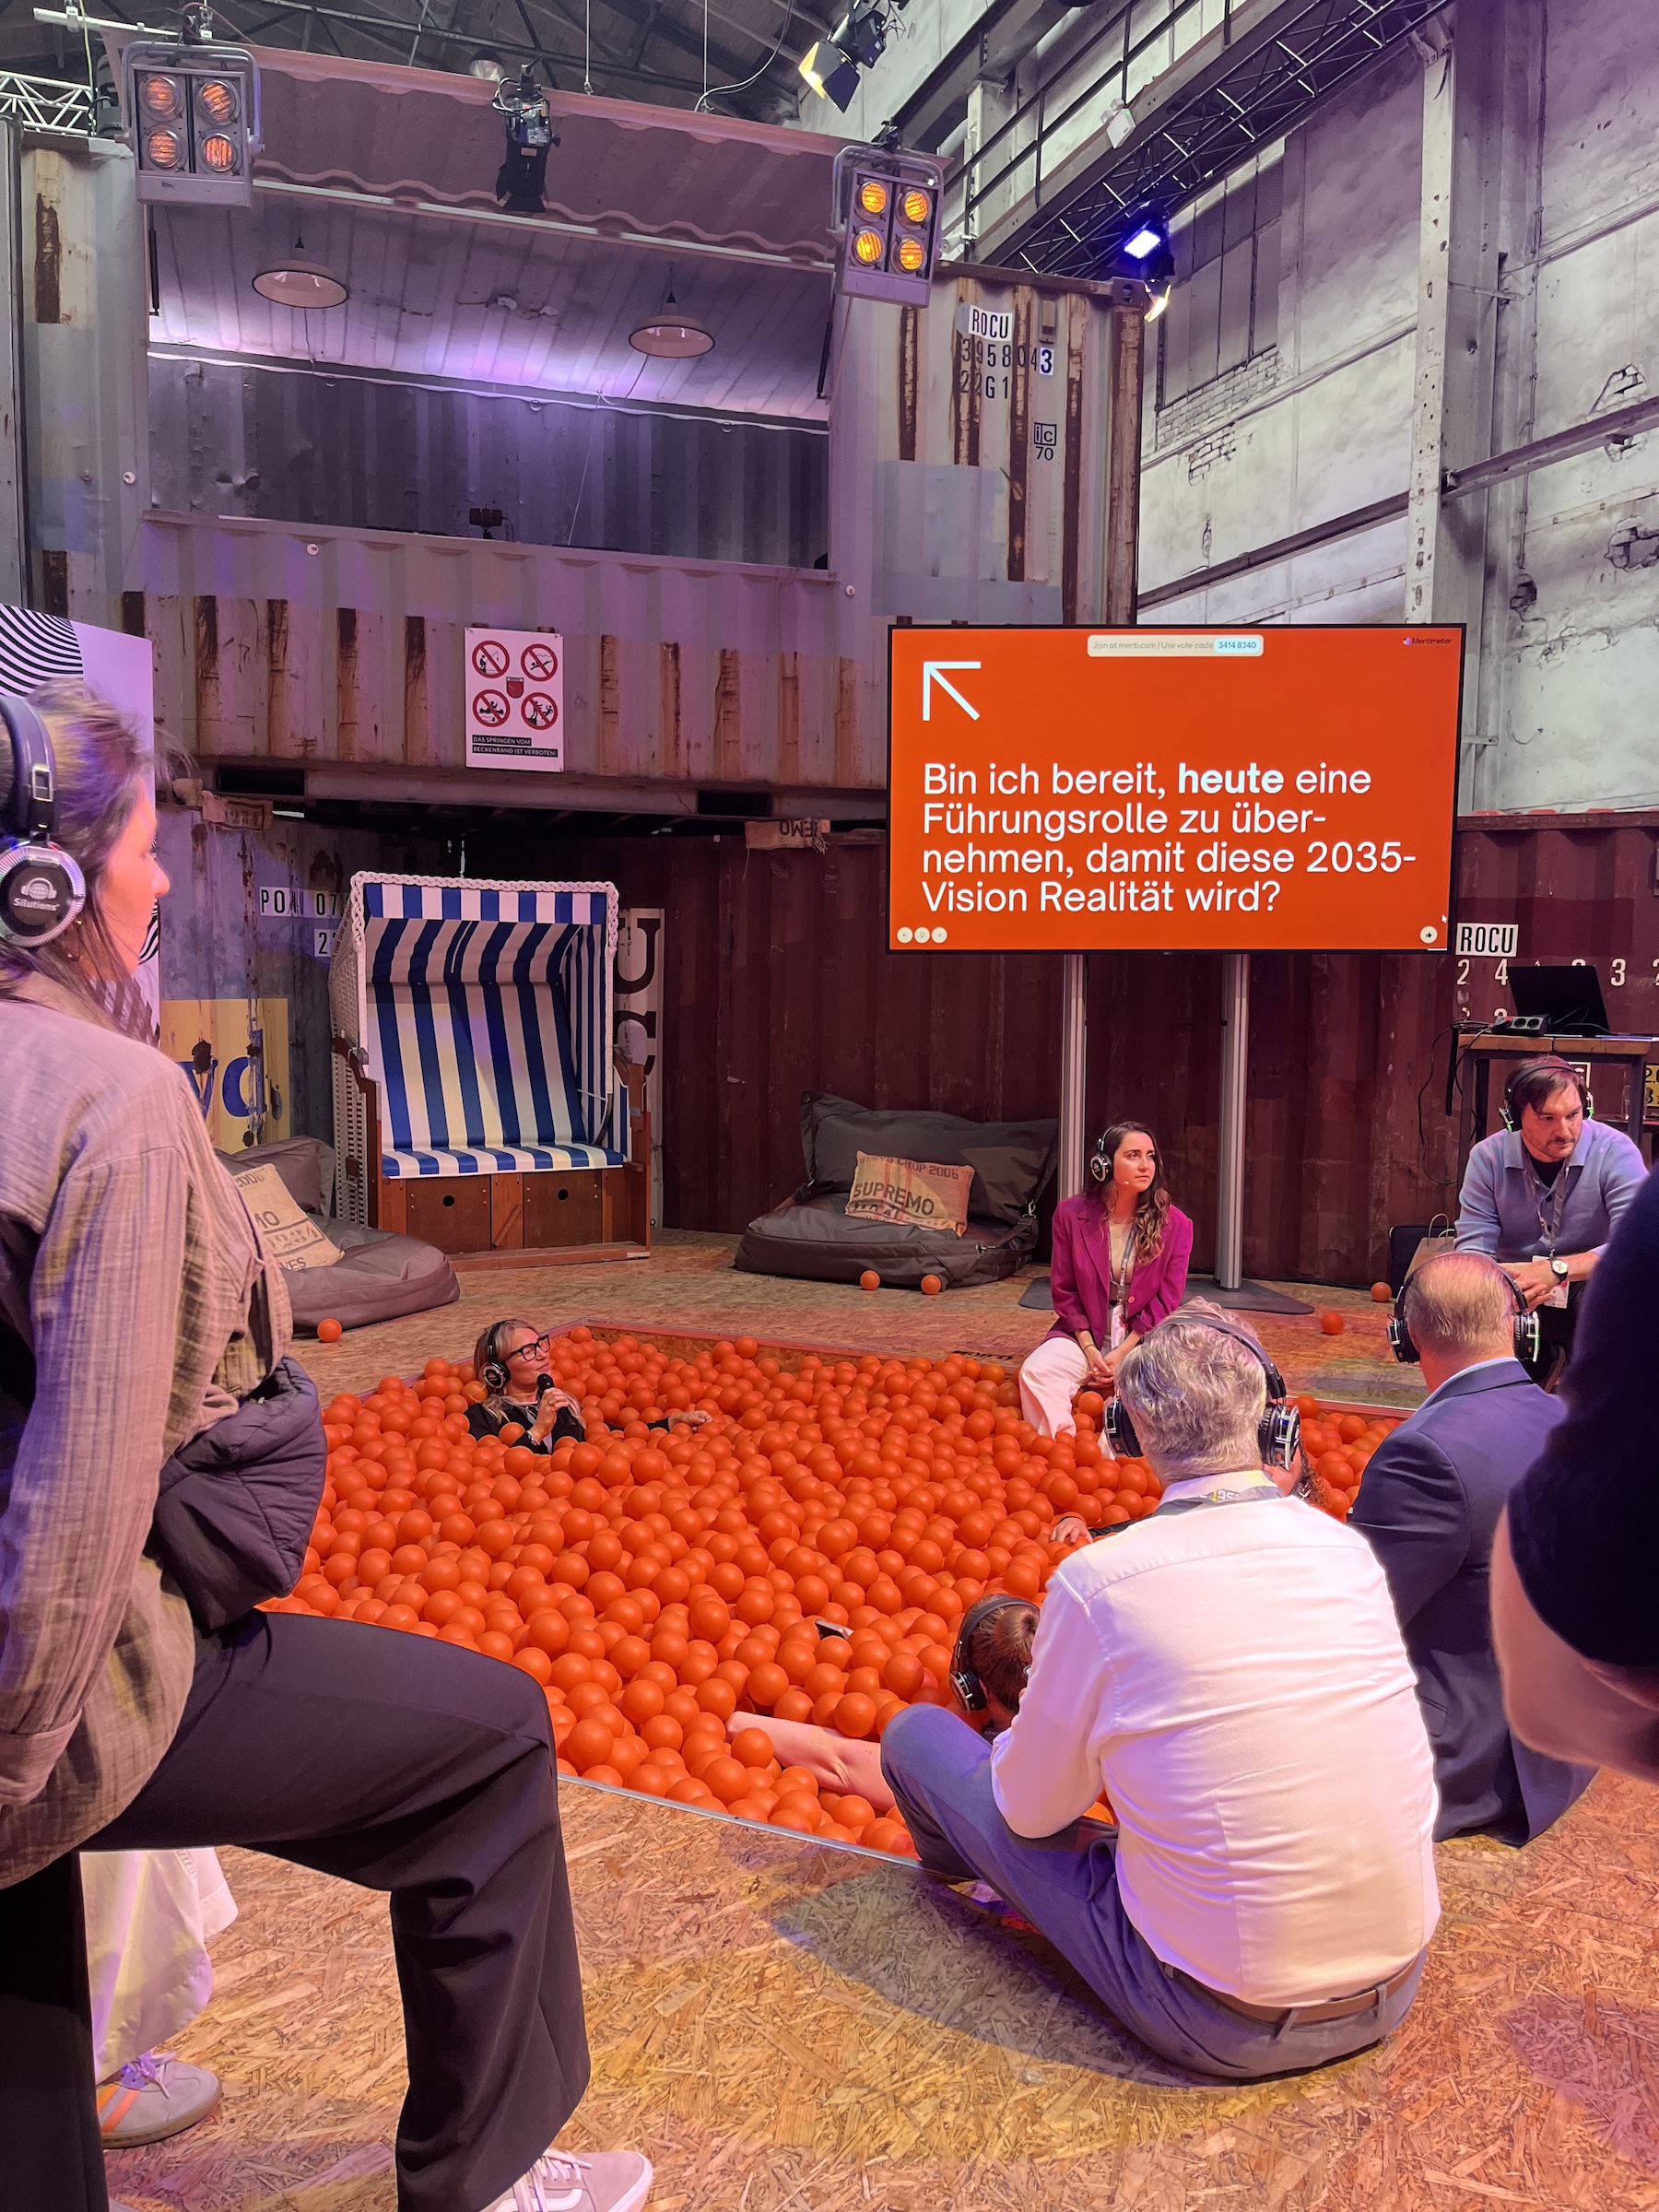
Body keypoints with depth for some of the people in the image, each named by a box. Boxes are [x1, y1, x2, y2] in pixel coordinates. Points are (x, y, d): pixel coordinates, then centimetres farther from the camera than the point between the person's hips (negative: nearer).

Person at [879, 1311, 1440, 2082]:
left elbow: (1032, 1811, -6)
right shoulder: (1358, 1553, -7)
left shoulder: (1097, 1579, -20)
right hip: (1392, 1994, 5)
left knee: (916, 1734, 8)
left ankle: (983, 1879, 42)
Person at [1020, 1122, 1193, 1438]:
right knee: (1036, 1372, -27)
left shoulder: (1175, 1224, -4)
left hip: (1144, 1339, -1)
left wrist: (1122, 1353, -11)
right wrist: (1089, 1349, -10)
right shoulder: (1071, 1214, -2)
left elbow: (1166, 1303, -3)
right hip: (1084, 1334, 1)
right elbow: (1064, 1291, 2)